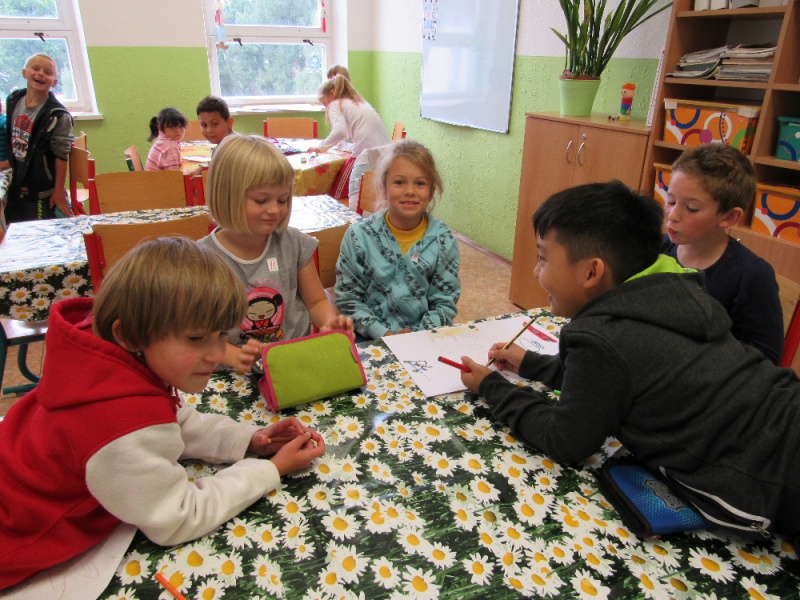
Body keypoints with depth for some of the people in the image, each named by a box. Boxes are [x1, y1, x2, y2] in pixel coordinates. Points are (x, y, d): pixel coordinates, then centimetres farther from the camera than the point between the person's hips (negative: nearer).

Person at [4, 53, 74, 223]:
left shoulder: (58, 116, -17)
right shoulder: (13, 101, 2)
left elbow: (61, 156, -15)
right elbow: (7, 137, 16)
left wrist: (59, 191, -14)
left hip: (41, 192, -6)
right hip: (14, 187, 6)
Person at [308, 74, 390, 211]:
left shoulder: (335, 104, 7)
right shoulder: (360, 102, 30)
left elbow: (340, 131, -12)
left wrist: (322, 147, 0)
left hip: (369, 156, -8)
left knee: (356, 199, -10)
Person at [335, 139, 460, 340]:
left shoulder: (444, 240, 0)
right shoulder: (359, 235, -3)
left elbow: (445, 302, 4)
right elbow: (347, 298, 0)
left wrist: (419, 334, -12)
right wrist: (383, 334, -12)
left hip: (425, 337, 1)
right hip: (369, 339, -1)